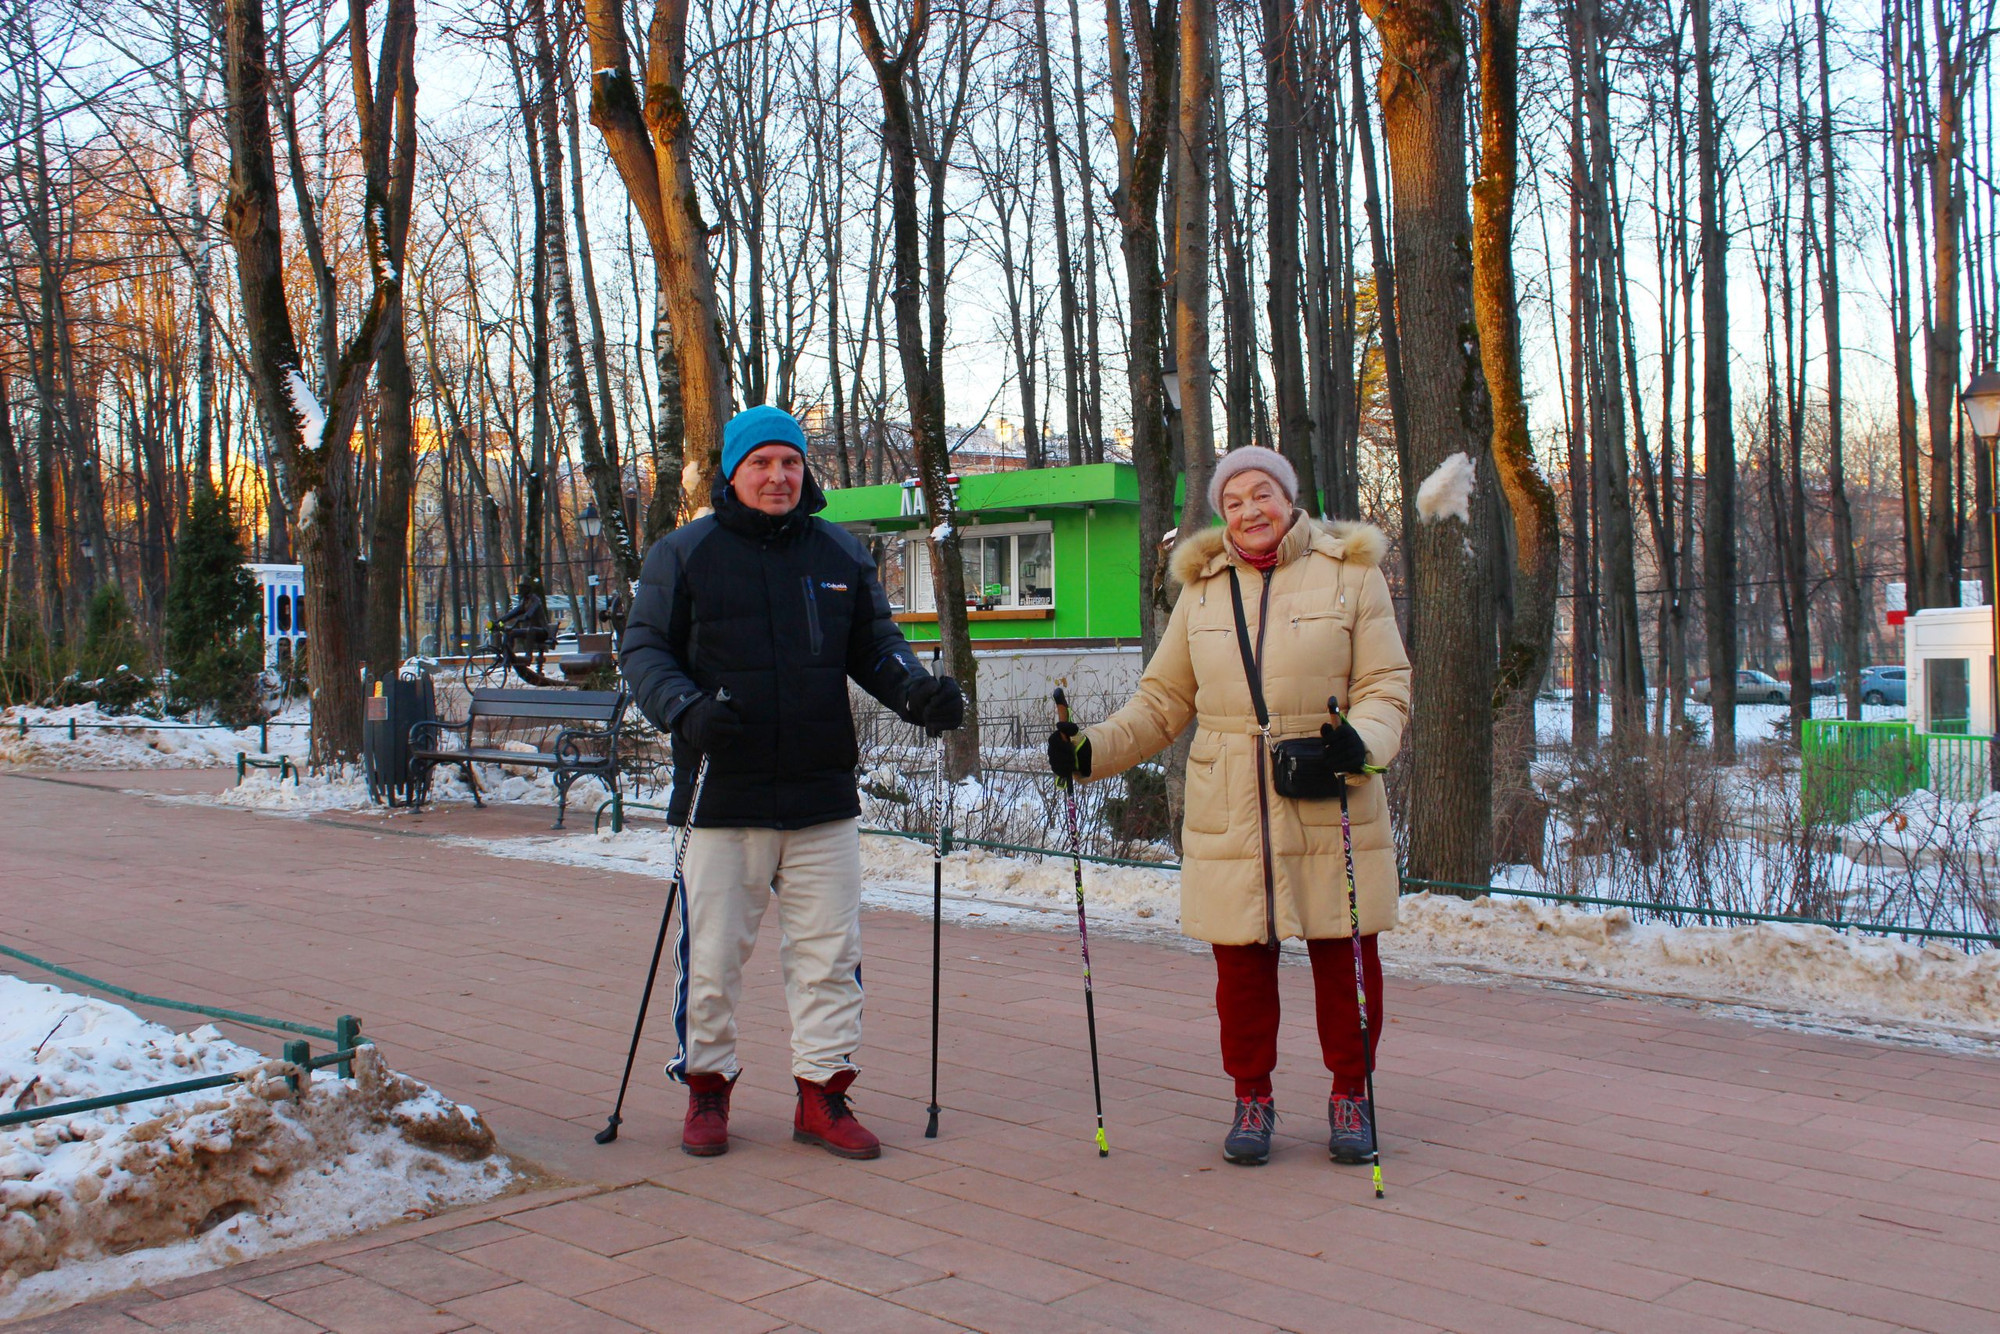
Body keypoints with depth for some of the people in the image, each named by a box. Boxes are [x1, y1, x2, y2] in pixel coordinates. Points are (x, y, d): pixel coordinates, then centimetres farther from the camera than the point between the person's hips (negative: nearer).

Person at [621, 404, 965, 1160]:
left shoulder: (842, 556, 11)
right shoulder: (683, 554, 3)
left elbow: (876, 647, 15)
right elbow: (642, 650, 1)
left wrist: (918, 692, -5)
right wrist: (684, 709, -18)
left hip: (823, 797, 3)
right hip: (723, 794, -2)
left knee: (830, 953, 5)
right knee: (712, 954, 3)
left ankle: (823, 1096, 16)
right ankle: (707, 1088, 21)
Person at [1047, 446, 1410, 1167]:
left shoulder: (1351, 575, 2)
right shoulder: (1203, 591, 12)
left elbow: (1386, 684, 0)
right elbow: (1163, 701, 15)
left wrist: (1362, 737, -20)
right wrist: (1093, 748, 1)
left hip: (1330, 809, -2)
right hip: (1229, 814, 2)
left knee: (1344, 957, 5)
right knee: (1241, 962, 5)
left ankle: (1350, 1094, 24)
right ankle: (1252, 1095, 23)